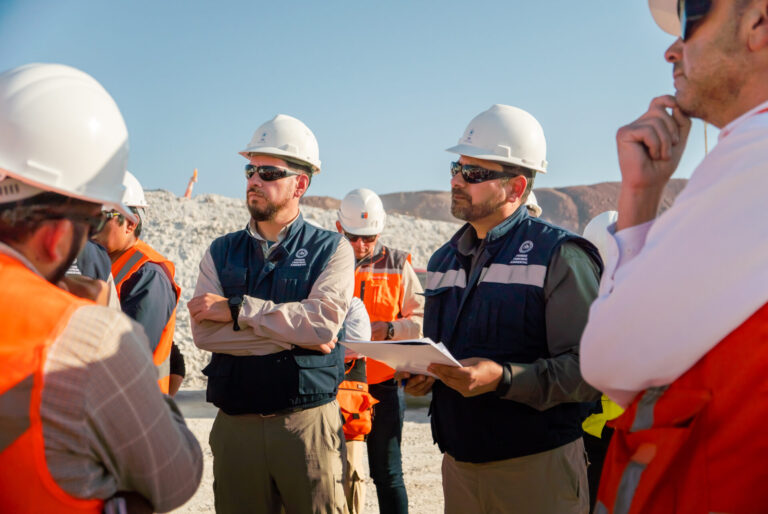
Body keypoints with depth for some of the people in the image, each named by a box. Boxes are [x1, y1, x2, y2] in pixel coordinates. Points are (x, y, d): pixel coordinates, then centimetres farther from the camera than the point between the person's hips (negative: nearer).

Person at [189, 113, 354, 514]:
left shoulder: (331, 250, 2)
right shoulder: (221, 252, 10)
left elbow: (324, 324, -15)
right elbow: (203, 331, -5)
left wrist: (236, 310, -12)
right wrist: (295, 334, -12)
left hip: (309, 423, -2)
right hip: (235, 425, 3)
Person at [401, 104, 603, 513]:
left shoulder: (558, 255, -9)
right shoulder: (443, 261, 13)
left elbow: (588, 368, -17)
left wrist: (503, 379, -28)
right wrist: (419, 375, 1)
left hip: (536, 468, -6)